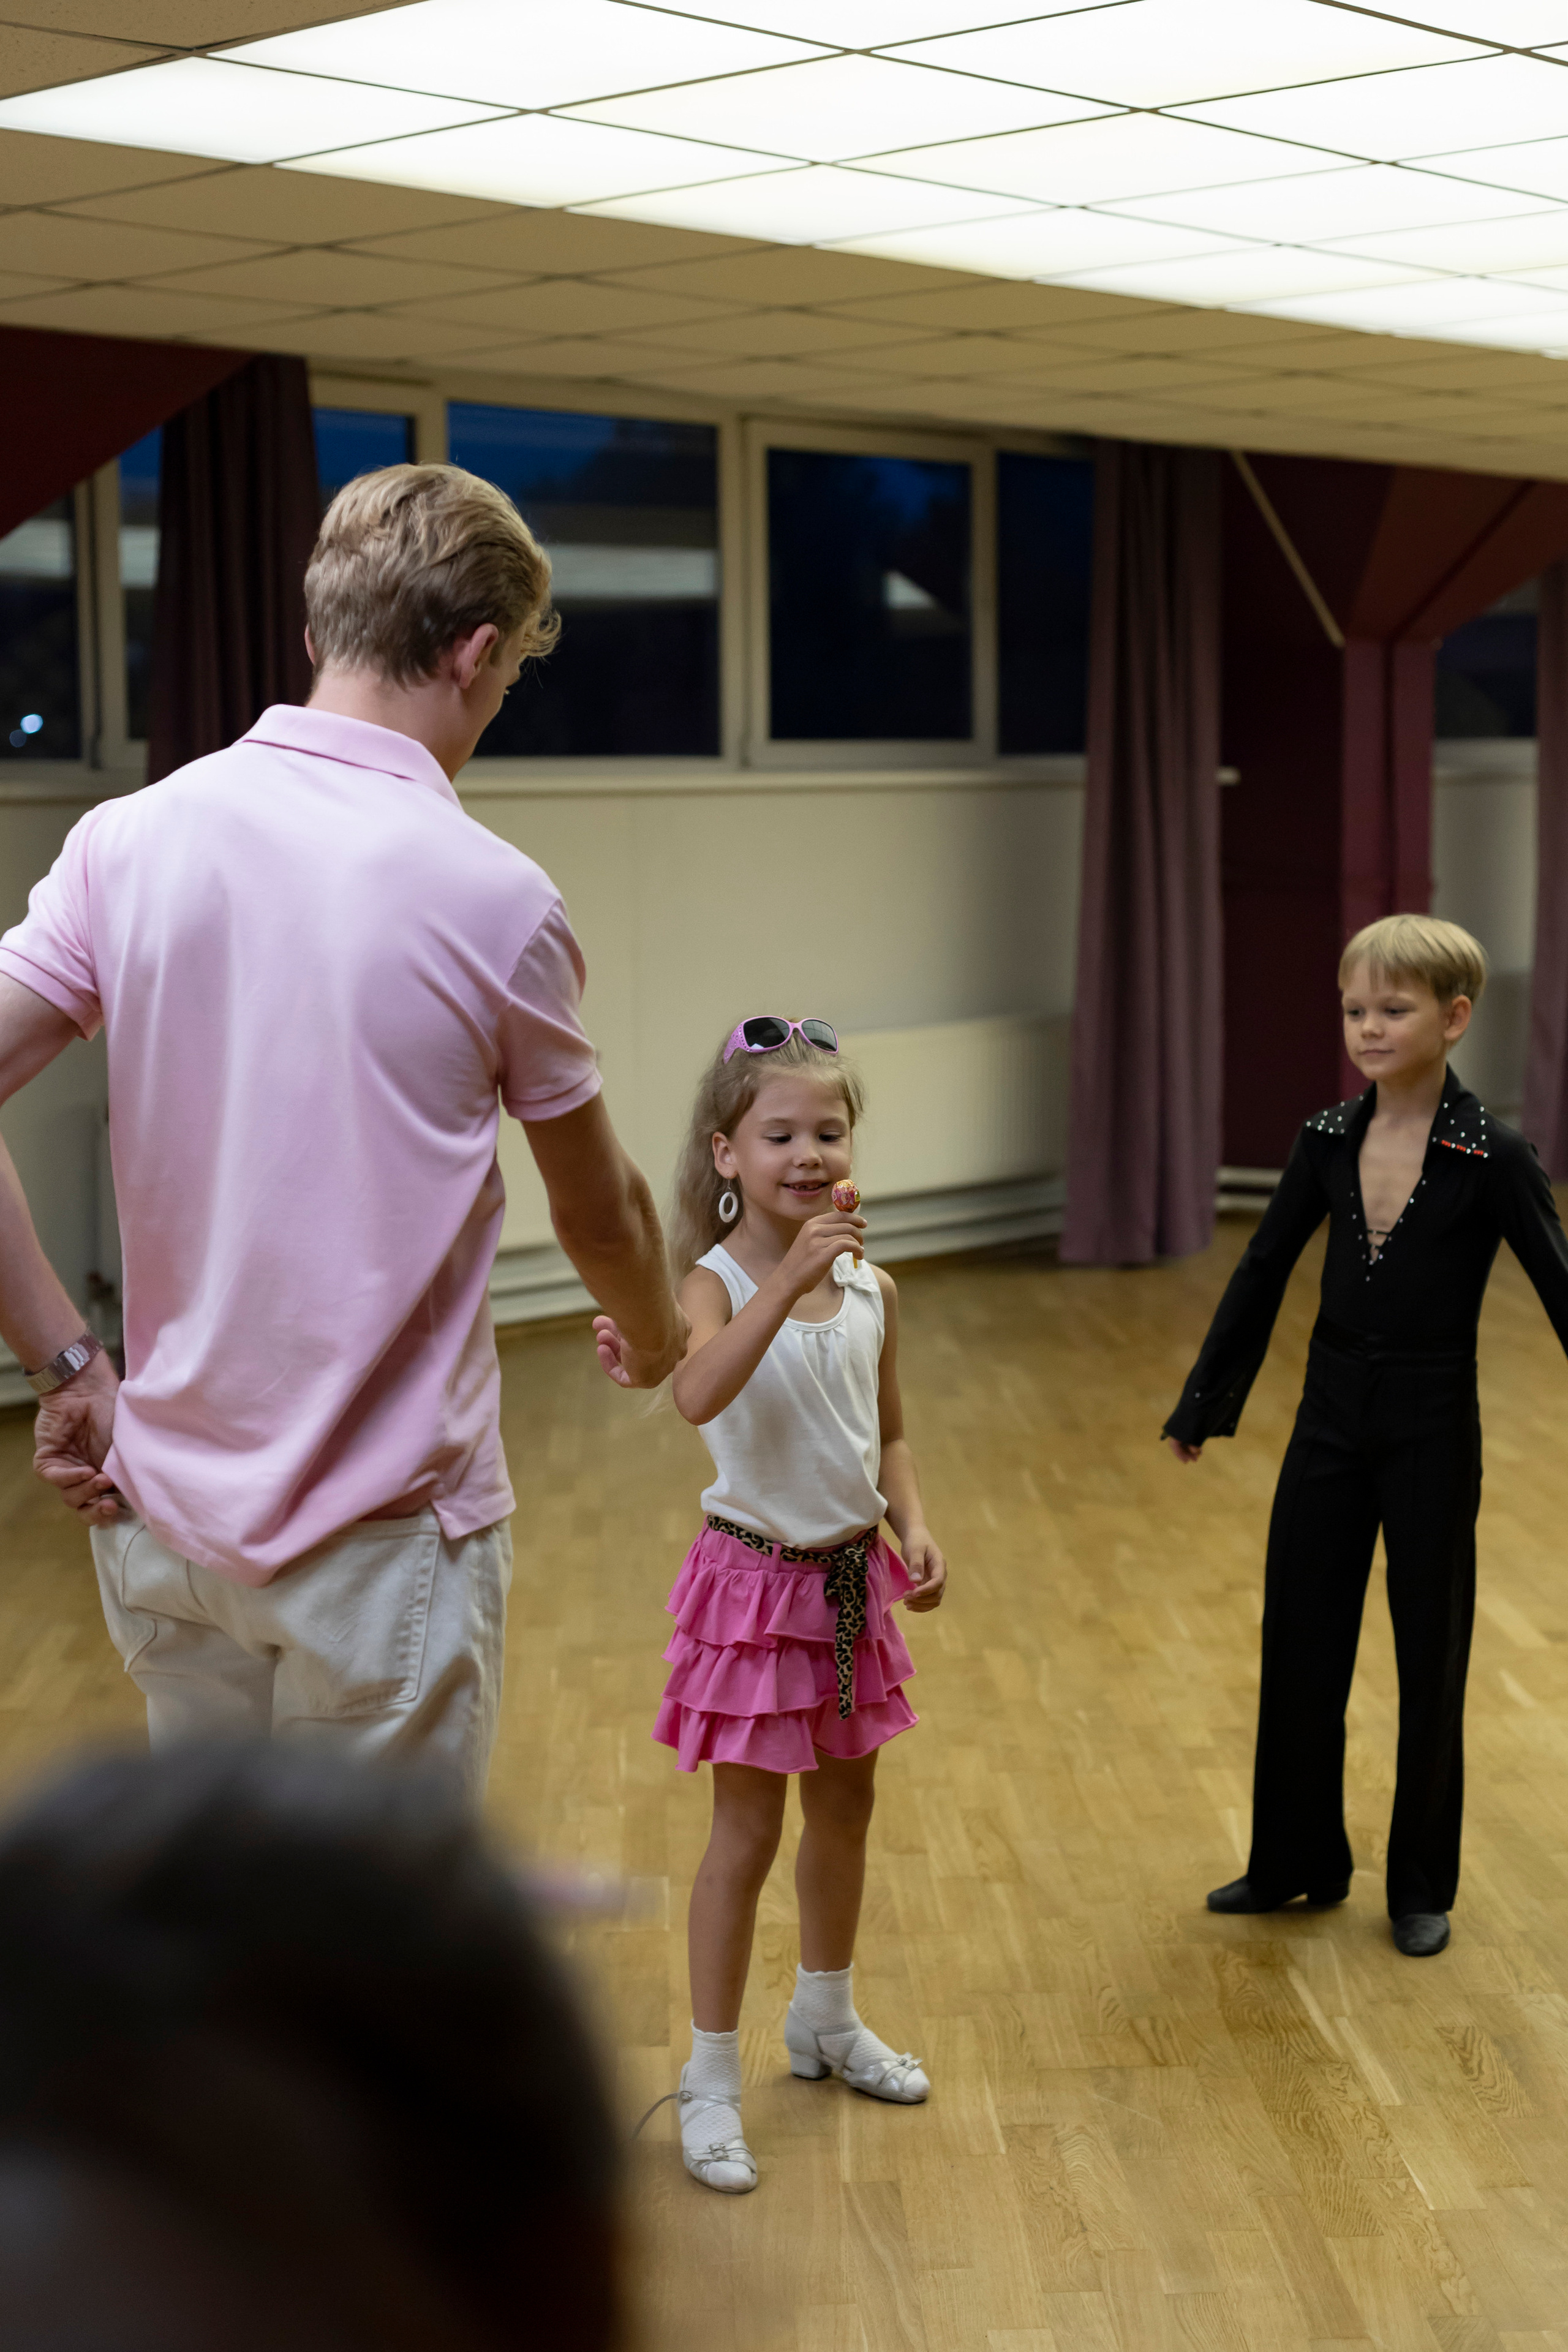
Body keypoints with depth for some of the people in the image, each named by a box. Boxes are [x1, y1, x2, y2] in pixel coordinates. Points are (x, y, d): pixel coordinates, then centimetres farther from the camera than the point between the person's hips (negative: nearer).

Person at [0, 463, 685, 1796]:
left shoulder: (128, 841, -4)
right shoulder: (496, 899, -13)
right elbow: (599, 1213, 1)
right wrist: (658, 1335, 22)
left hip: (165, 1515, 4)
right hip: (383, 1533, -4)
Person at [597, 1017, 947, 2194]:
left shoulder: (871, 1288, 1)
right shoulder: (715, 1284, -17)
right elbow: (700, 1395, -38)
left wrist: (915, 1525, -5)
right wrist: (788, 1279, -44)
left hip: (852, 1576, 6)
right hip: (757, 1578, -6)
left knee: (846, 1806, 19)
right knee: (747, 1831, 1)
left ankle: (827, 2020, 40)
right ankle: (713, 2080, 15)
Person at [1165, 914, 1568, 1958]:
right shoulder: (1329, 1140, -1)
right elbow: (1263, 1271, 8)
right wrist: (1203, 1406, 12)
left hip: (1431, 1435, -4)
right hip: (1330, 1421, 4)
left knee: (1429, 1660, 8)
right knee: (1298, 1645, 12)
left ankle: (1422, 1887, 25)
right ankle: (1296, 1862, 30)